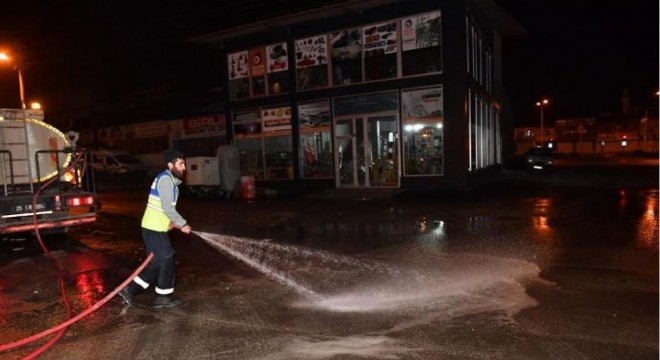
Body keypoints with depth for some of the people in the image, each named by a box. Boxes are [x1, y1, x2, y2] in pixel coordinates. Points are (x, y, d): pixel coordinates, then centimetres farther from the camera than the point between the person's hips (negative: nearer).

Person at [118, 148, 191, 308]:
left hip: (154, 227, 10)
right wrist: (183, 224, -14)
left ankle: (129, 289, 19)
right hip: (155, 228, -10)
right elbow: (168, 208, -22)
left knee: (157, 262, 14)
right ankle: (163, 297, 15)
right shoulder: (165, 179, -17)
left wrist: (171, 222, 13)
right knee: (166, 261, 2)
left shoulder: (169, 179, 14)